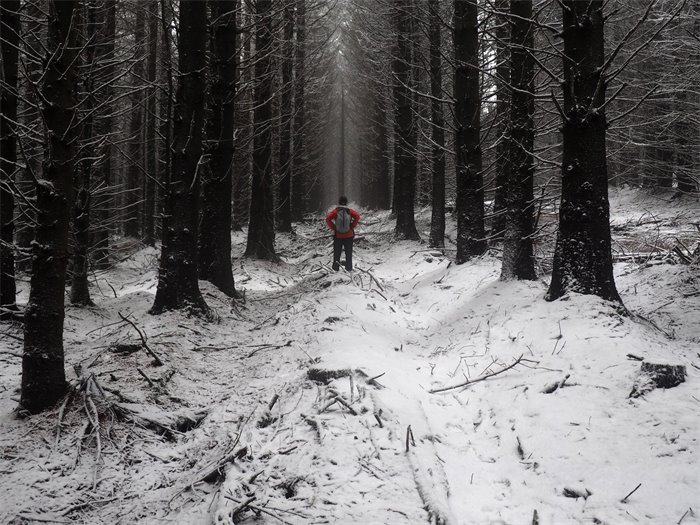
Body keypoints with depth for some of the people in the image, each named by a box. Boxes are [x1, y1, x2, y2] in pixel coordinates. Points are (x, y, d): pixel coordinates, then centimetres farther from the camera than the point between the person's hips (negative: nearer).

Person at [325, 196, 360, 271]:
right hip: (349, 236, 0)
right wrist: (352, 226, -9)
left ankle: (336, 268, 17)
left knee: (337, 253, 12)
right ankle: (349, 268, 15)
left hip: (338, 236, 0)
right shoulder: (349, 211, -4)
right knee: (348, 253, 12)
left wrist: (333, 227, -7)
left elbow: (328, 218, -16)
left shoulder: (336, 211, -5)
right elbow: (357, 216, -17)